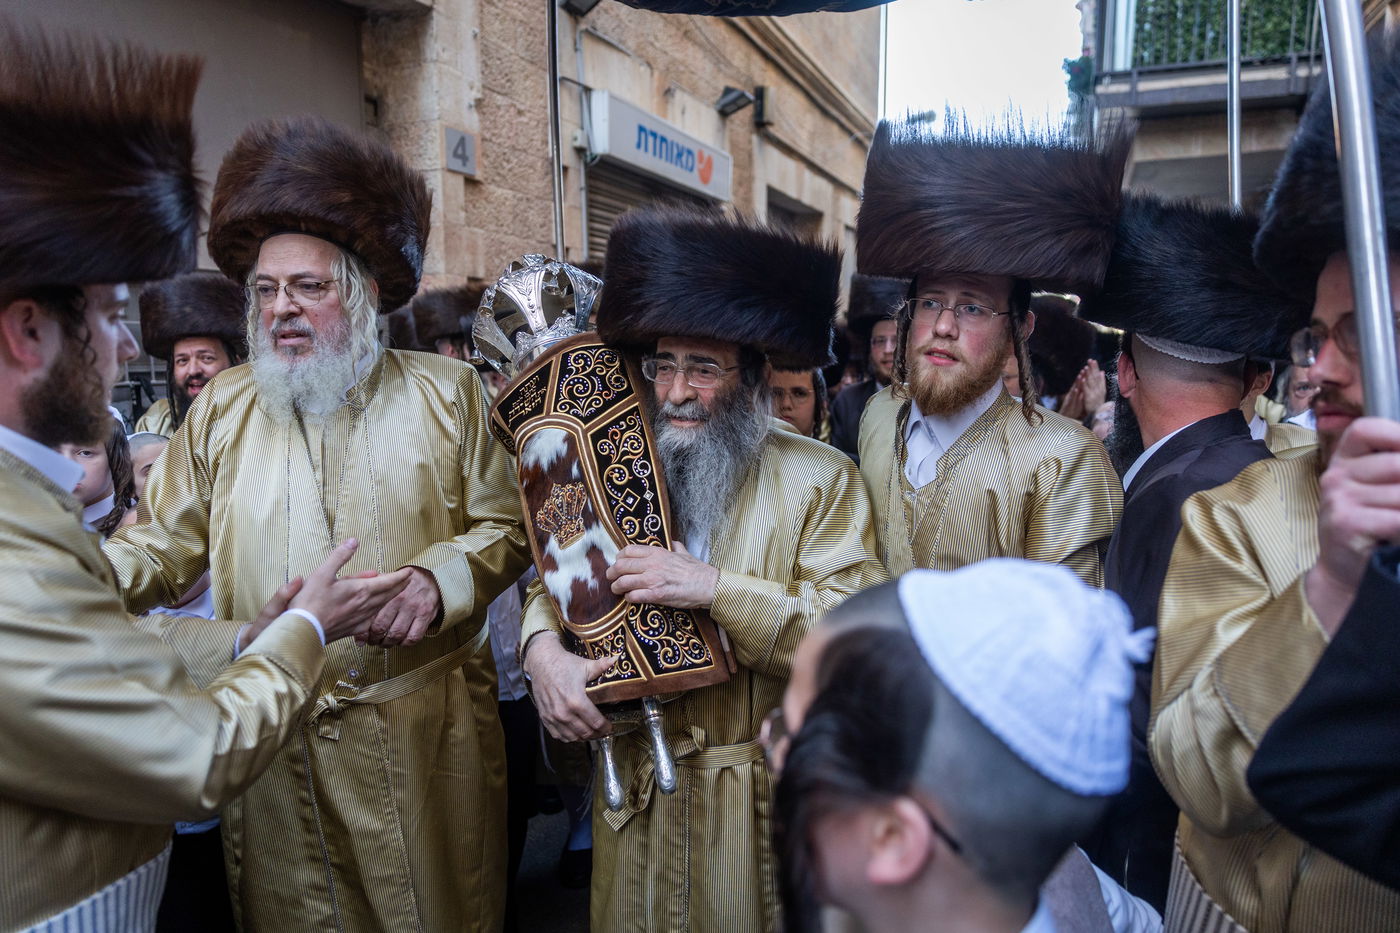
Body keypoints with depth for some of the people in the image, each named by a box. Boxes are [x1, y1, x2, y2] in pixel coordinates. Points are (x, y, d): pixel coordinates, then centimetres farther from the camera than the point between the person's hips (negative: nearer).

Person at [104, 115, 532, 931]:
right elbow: (164, 545, 7)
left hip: (424, 732, -1)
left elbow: (504, 528, 1)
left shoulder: (445, 392, 0)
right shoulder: (223, 409, 6)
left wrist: (439, 579, -17)